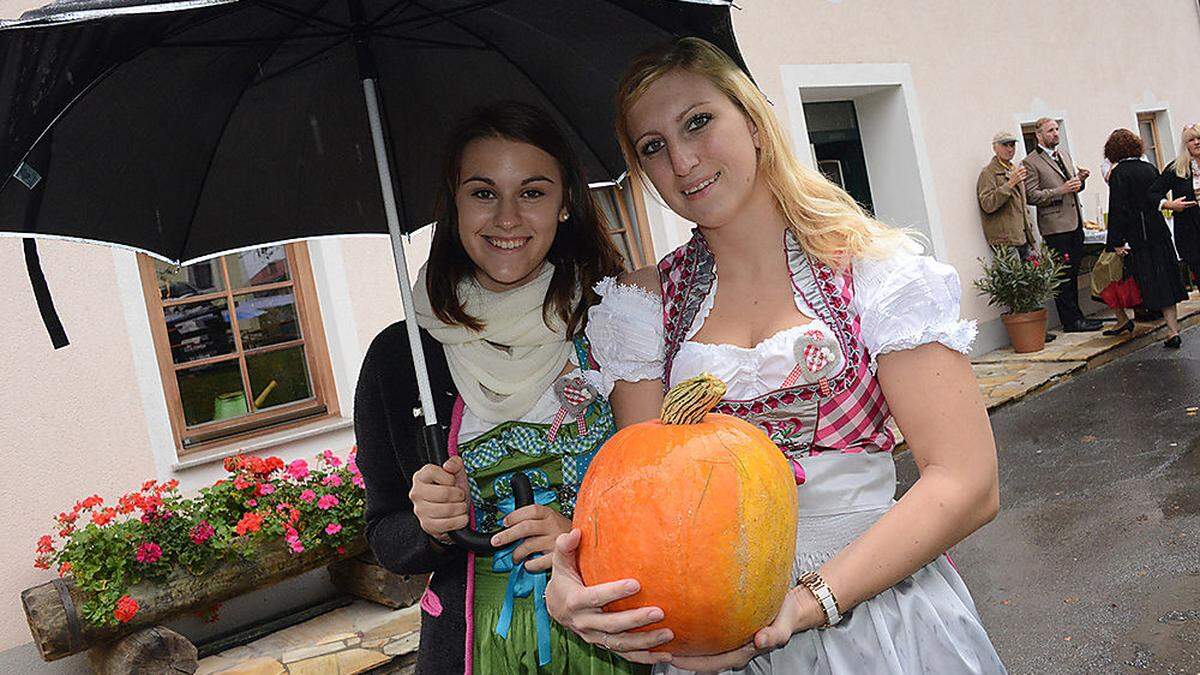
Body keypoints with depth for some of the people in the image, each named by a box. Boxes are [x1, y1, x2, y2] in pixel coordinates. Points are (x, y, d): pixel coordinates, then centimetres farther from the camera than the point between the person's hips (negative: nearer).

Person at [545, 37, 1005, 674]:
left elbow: (967, 483, -13)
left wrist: (808, 602, -23)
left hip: (869, 602, -1)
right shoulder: (642, 305, 0)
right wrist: (574, 586, -24)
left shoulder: (873, 269, -8)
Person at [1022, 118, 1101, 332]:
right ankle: (1071, 320, 1)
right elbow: (1031, 196, -14)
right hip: (1055, 225, -8)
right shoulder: (1031, 163, -7)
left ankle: (1074, 316, 19)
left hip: (1075, 223, 8)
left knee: (1073, 273, 12)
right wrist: (1061, 190, -19)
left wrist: (1080, 179, 3)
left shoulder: (1064, 154, 18)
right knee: (1063, 275, -4)